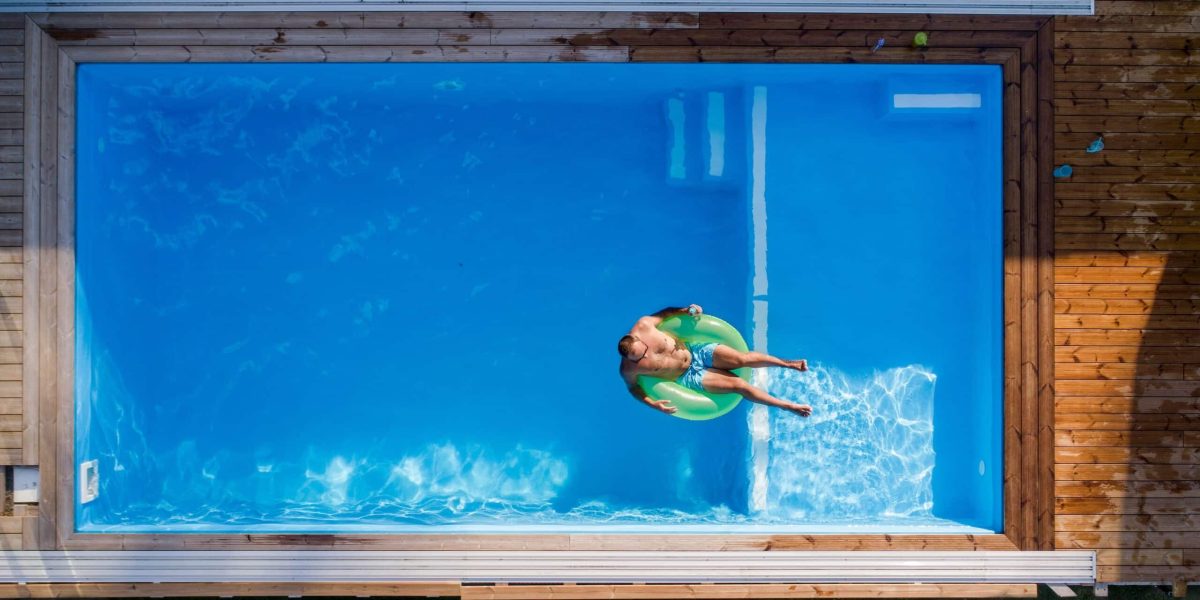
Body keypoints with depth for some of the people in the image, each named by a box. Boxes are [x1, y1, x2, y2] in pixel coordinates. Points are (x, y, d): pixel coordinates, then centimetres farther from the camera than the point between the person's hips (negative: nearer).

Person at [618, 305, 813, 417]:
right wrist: (652, 404, -16)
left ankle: (789, 364, 6)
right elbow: (633, 387, -3)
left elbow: (665, 312, 0)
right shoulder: (628, 369, -24)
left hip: (695, 350, 2)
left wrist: (685, 311, -16)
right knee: (738, 384, -10)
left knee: (743, 359, -13)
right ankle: (787, 405, 2)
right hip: (689, 377, -2)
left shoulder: (644, 324, -20)